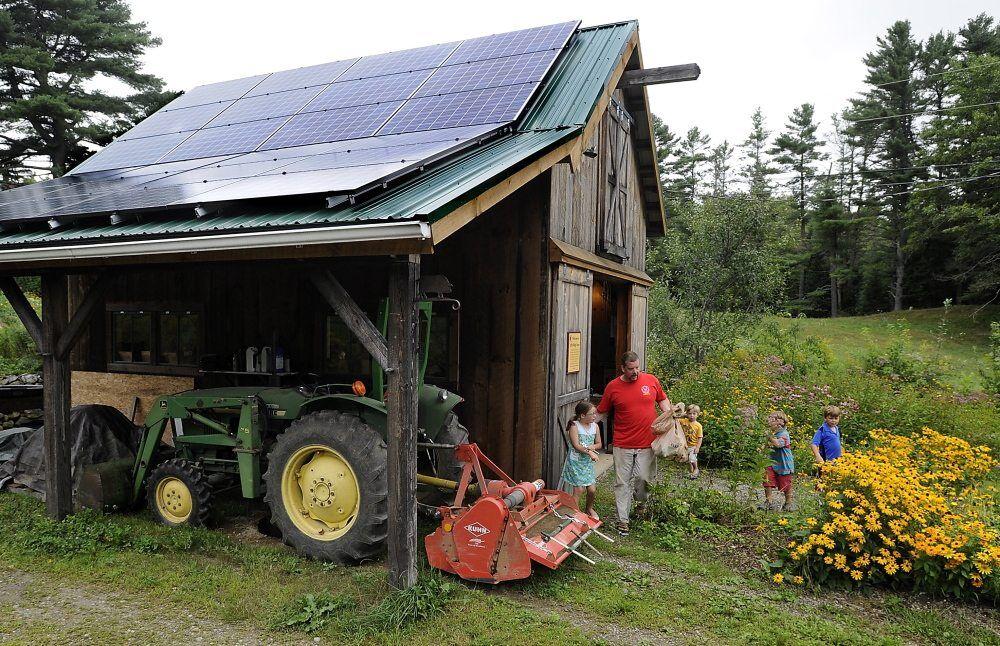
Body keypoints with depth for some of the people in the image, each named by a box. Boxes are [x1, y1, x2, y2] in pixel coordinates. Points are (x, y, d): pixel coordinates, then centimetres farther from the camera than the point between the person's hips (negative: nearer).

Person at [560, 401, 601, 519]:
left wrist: (592, 447, -12)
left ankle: (589, 509, 32)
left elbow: (598, 444, 9)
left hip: (588, 462, 5)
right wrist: (590, 452, -26)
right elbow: (576, 445, -19)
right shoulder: (574, 426, -13)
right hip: (576, 462, -5)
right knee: (579, 489, -8)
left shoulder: (594, 426, 3)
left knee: (592, 489, 6)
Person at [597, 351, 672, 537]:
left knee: (644, 478, 3)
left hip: (647, 443, 1)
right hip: (623, 444, 0)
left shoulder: (651, 380, 1)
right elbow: (602, 413, 7)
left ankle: (641, 502, 35)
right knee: (622, 483, 3)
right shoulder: (612, 387, -3)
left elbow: (663, 400, 17)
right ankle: (622, 520, 13)